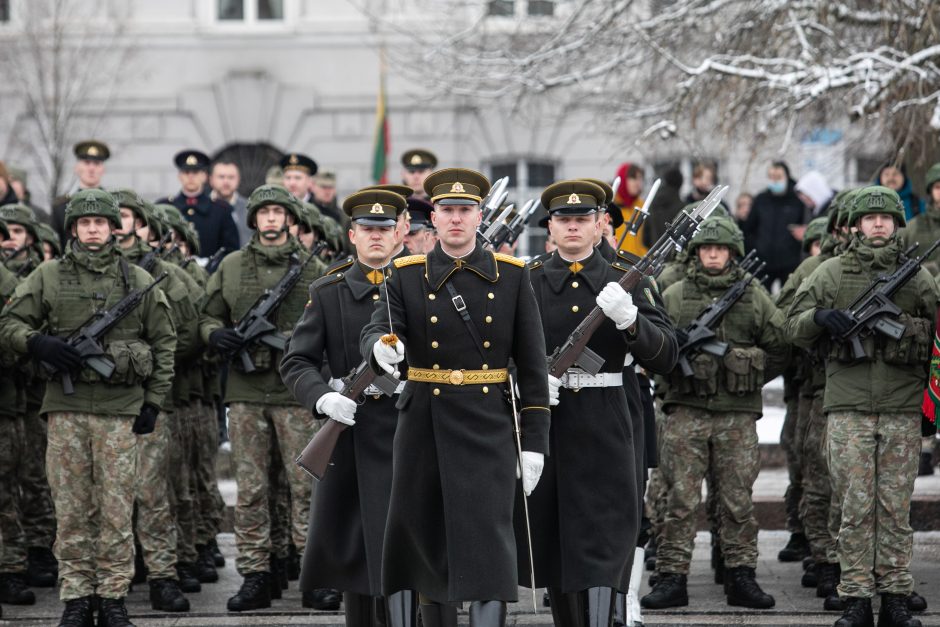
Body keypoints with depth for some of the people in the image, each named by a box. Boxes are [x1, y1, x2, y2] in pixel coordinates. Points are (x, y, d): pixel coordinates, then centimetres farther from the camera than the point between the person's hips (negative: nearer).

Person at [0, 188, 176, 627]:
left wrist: (153, 402, 3)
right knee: (71, 509, 3)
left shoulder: (139, 281, 8)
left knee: (116, 509, 0)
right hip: (66, 406, 0)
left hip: (121, 408, 0)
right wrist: (38, 344, -12)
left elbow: (164, 342, 10)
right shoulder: (47, 277, 7)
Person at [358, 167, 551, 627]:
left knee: (488, 546, -10)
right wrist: (382, 349, -37)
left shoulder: (511, 275, 2)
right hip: (424, 424, 2)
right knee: (427, 543, 8)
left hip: (488, 428, -1)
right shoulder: (407, 276, 3)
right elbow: (375, 332, -11)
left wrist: (535, 441, -2)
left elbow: (531, 362, 2)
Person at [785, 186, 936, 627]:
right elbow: (794, 327, 8)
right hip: (848, 405, -1)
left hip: (902, 408, 1)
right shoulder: (831, 272, 9)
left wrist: (900, 325, -7)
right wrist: (820, 316, -11)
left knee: (896, 508, 3)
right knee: (855, 506, -2)